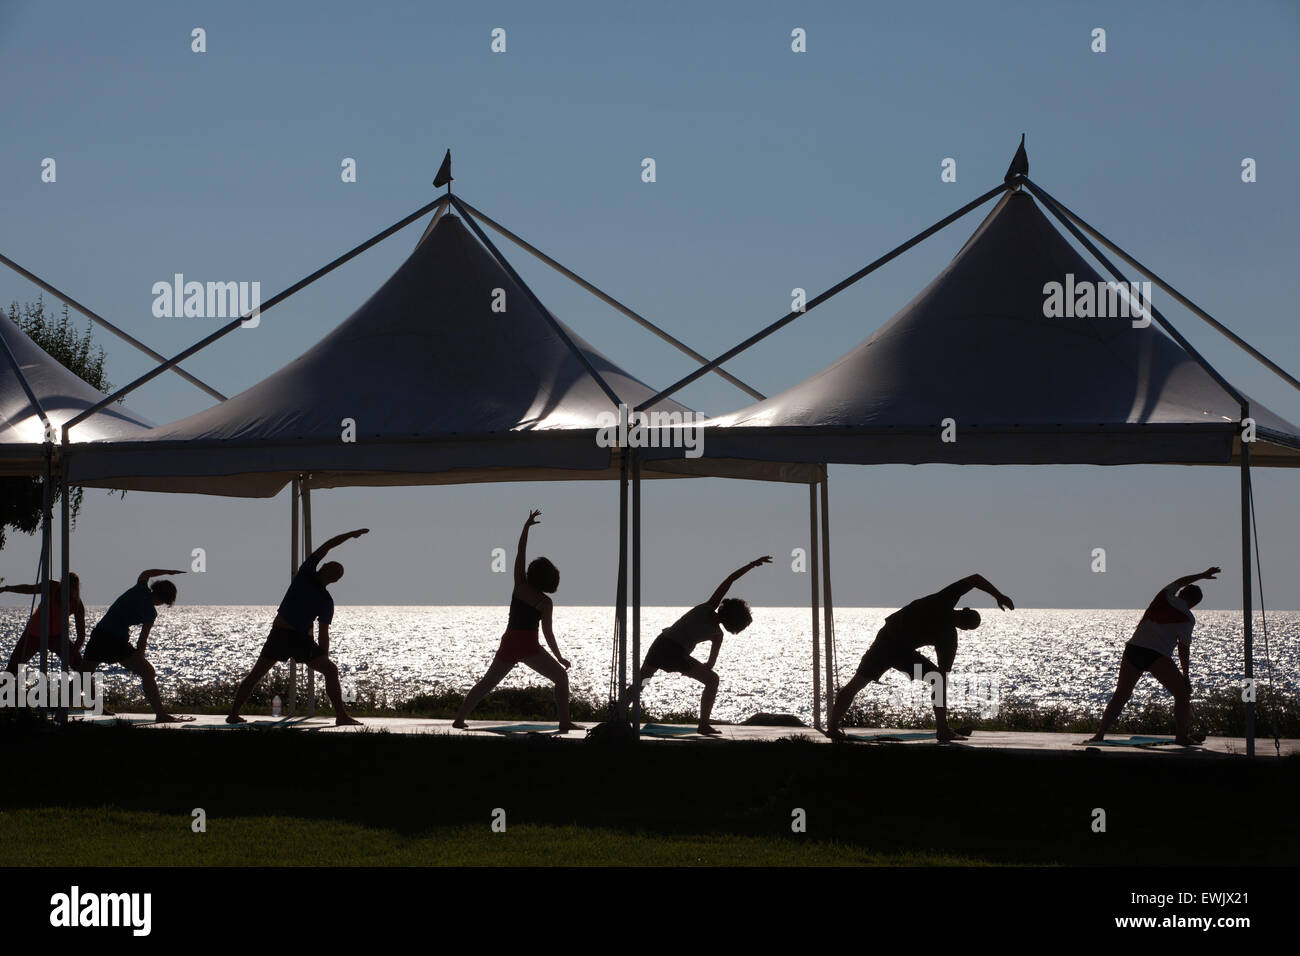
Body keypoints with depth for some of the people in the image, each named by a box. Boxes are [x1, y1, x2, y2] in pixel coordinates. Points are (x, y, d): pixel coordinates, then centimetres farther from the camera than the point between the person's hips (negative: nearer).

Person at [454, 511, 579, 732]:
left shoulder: (520, 587, 7)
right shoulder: (545, 602, -3)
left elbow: (520, 554, 12)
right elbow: (548, 633, -4)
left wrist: (527, 526, 15)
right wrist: (559, 658, 3)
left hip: (508, 644, 5)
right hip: (529, 646, -5)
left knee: (486, 683, 16)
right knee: (561, 677, 5)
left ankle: (460, 718, 12)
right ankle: (565, 722, -8)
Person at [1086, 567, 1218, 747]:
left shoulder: (1165, 596, 15)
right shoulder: (1188, 618, 1)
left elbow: (1179, 582, 37)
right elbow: (1184, 648, 1)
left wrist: (1201, 575, 52)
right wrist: (1186, 675, 10)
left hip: (1133, 648, 6)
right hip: (1156, 655, -6)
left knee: (1120, 695, 12)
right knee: (1182, 694, 5)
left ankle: (1100, 734, 7)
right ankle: (1183, 735, -2)